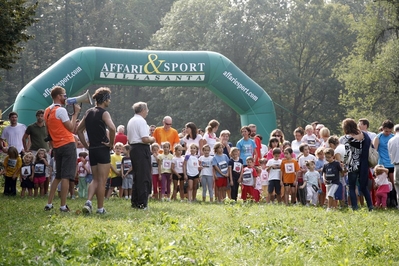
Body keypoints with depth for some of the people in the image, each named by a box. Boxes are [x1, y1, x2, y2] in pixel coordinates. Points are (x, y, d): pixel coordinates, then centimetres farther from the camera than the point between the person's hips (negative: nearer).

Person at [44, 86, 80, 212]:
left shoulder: (47, 111, 12)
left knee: (58, 176, 16)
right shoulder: (61, 110, -13)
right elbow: (71, 128, -12)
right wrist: (75, 113, -4)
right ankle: (63, 206, -7)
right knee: (66, 177, -6)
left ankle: (49, 204, 13)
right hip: (67, 145, -8)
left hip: (57, 146, 8)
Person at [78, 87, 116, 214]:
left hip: (92, 150, 6)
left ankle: (89, 201, -7)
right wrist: (111, 143, -14)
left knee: (95, 179, 14)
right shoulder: (104, 113, -10)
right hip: (103, 150, -6)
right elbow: (112, 128, -27)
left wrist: (86, 145, 16)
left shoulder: (89, 112, 12)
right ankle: (100, 208, 4)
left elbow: (79, 130, 17)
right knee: (102, 181, 1)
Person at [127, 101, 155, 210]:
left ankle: (135, 202, 17)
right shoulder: (141, 121, -13)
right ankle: (142, 203, -8)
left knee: (136, 176, 14)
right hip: (142, 149, -9)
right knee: (144, 177, -6)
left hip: (133, 148, 9)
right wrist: (152, 140, -1)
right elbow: (145, 139, -22)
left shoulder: (131, 121, 16)